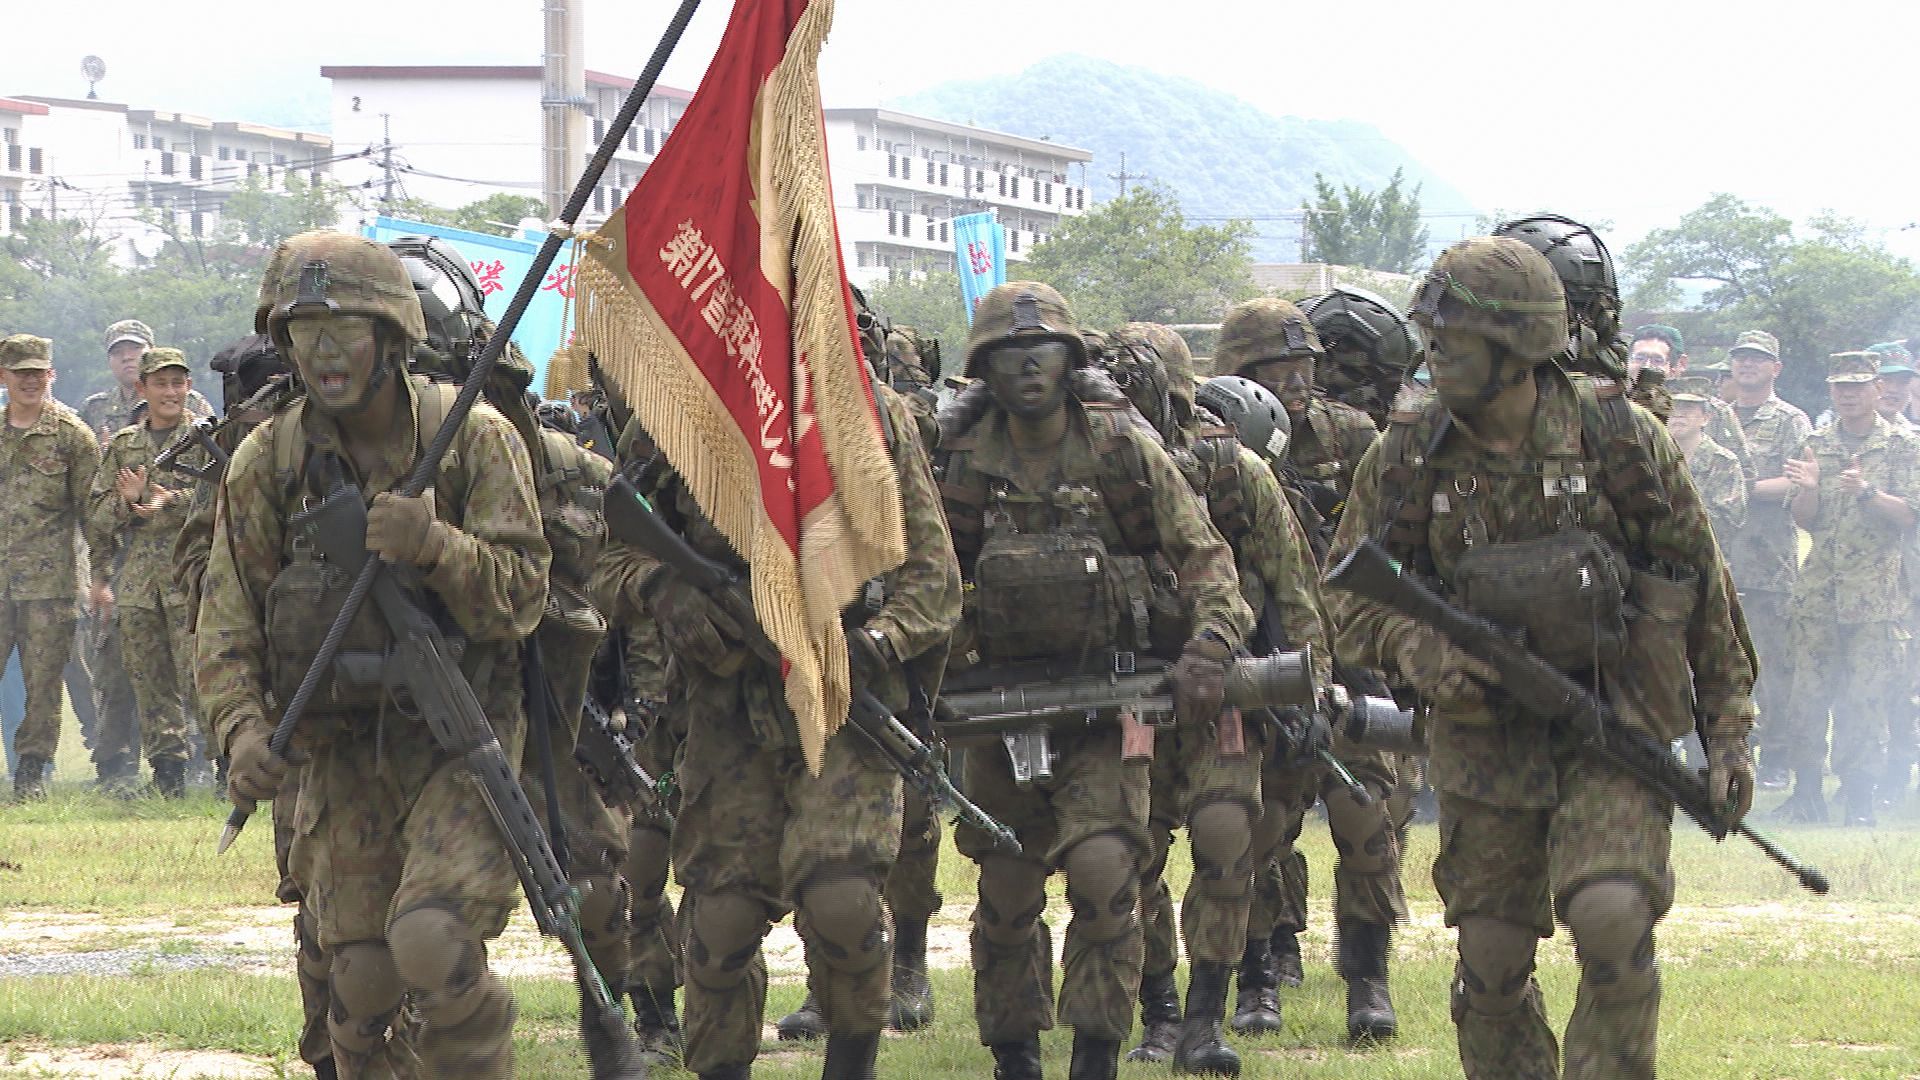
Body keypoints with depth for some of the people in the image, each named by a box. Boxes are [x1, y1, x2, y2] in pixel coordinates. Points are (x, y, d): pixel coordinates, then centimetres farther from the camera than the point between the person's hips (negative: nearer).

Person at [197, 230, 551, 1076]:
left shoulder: (475, 441, -7)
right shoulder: (267, 464, 1)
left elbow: (520, 599, -11)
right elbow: (229, 623, 2)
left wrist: (434, 546, -29)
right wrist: (242, 725, -15)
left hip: (461, 737, -3)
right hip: (342, 748, 3)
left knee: (432, 941, -22)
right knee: (362, 976, 2)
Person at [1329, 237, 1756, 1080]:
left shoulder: (1620, 440, -8)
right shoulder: (1408, 460, -4)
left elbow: (1704, 588, 1)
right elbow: (1350, 599, 3)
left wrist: (1728, 732, 2)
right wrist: (1416, 651, -18)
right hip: (1485, 731, 2)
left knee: (1611, 916, -21)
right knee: (1491, 958, 5)